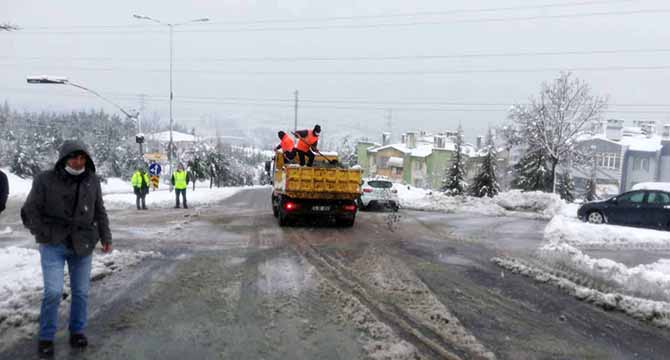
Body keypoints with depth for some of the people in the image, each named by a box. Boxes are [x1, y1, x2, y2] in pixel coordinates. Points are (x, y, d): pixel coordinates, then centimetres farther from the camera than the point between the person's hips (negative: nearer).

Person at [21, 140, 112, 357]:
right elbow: (30, 211, -2)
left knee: (81, 292, 9)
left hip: (83, 246, 3)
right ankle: (46, 337, 11)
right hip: (53, 245, -3)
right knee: (53, 292, -8)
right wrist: (45, 235, -8)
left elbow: (100, 212, 10)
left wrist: (105, 238, 7)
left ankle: (77, 331, 26)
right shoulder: (45, 180, -8)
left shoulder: (92, 181, 2)